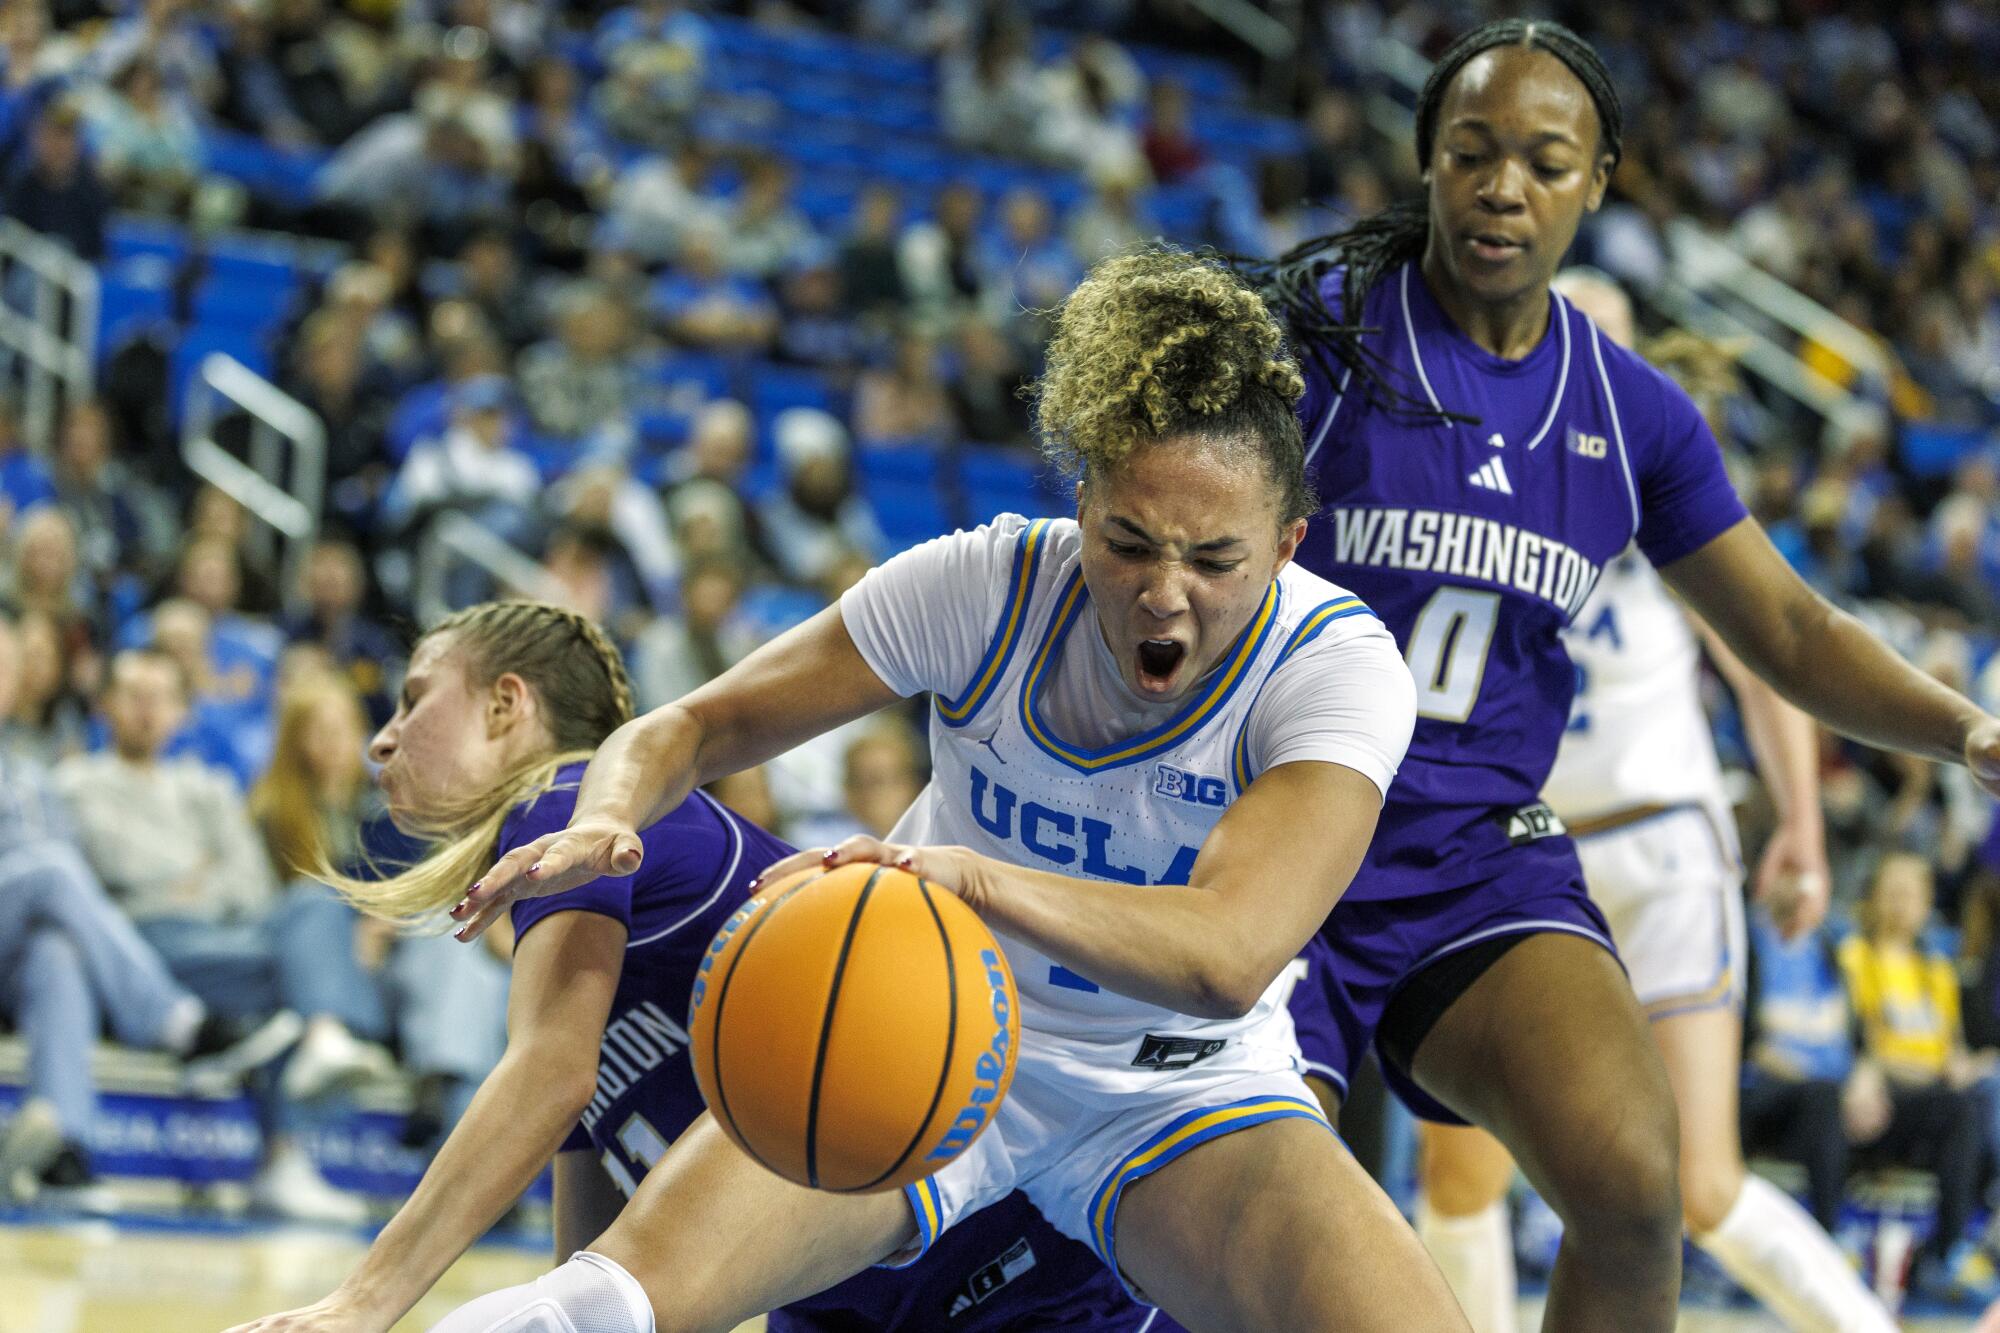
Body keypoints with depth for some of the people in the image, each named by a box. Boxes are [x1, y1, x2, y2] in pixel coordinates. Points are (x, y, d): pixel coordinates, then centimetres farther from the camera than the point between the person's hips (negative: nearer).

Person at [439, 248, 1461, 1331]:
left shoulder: (1341, 664, -19)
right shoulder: (986, 585, -15)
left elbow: (1228, 956, -35)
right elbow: (691, 727, -7)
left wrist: (975, 876, -52)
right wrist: (606, 821, -31)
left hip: (1181, 1093, 0)